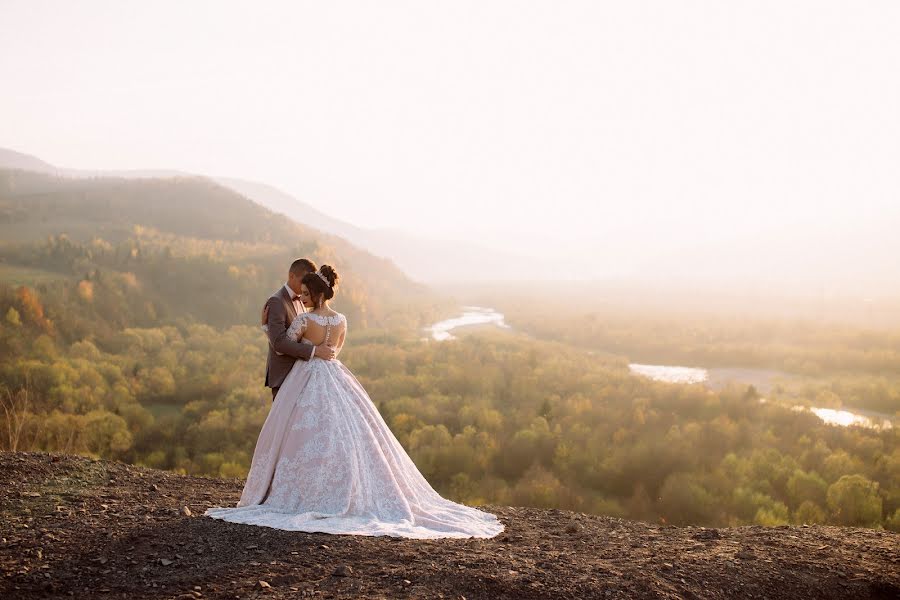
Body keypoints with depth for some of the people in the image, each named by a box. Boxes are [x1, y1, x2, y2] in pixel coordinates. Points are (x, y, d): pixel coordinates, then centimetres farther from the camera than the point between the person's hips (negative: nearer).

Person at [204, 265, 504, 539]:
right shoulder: (341, 320, 4)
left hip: (307, 382, -5)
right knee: (351, 434, 7)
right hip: (336, 379, 5)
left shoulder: (304, 319, -14)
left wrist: (266, 325, 12)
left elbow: (282, 345, -3)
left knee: (307, 437, 2)